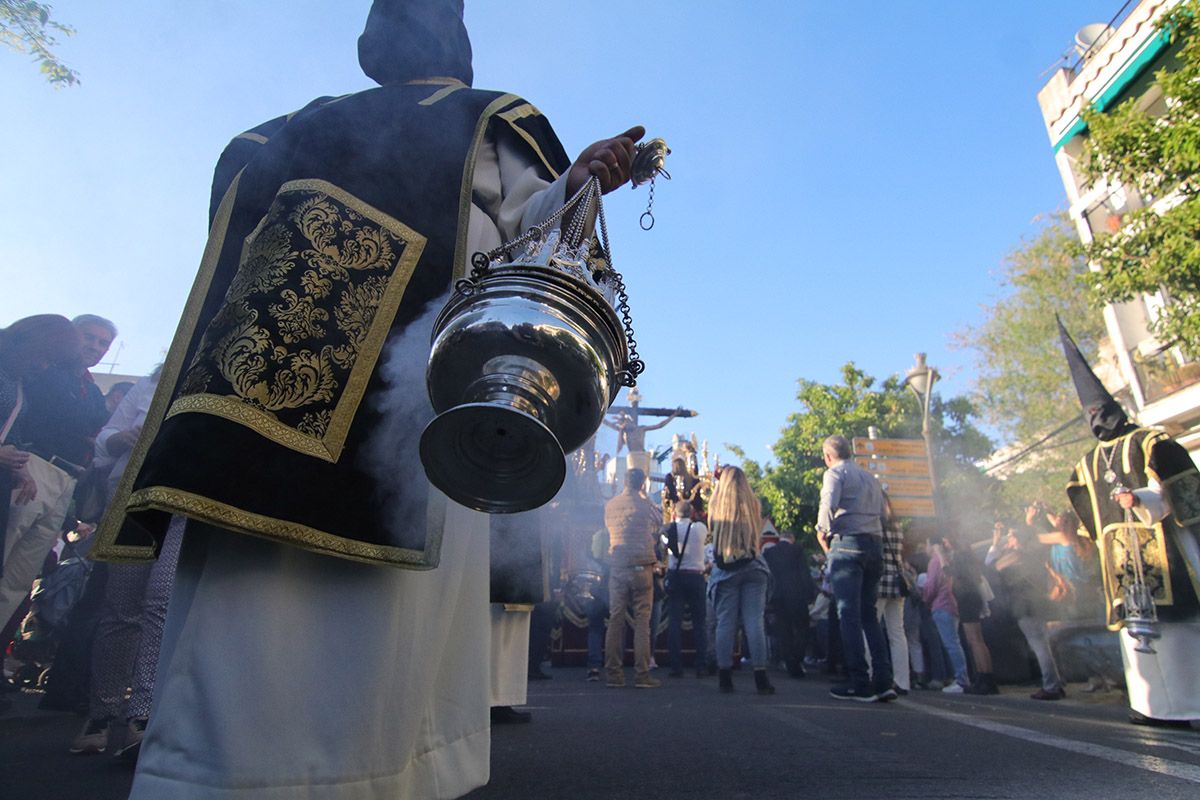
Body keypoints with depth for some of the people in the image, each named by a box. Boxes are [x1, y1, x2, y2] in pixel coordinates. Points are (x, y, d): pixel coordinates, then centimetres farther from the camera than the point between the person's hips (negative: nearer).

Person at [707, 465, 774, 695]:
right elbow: (758, 536, 12)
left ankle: (725, 677, 5)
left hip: (725, 570, 0)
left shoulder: (715, 506, 0)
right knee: (755, 622, 0)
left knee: (725, 622, 3)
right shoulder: (753, 505, 2)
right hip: (753, 568, 1)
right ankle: (760, 678, 0)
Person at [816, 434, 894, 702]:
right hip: (875, 544, 7)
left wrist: (823, 534, -2)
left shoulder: (835, 472, 1)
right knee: (869, 614, 10)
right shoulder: (870, 477, 23)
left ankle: (860, 683, -7)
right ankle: (883, 681, 4)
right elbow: (882, 514, 18)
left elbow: (828, 504, -14)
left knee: (849, 614, -6)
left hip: (847, 542, -7)